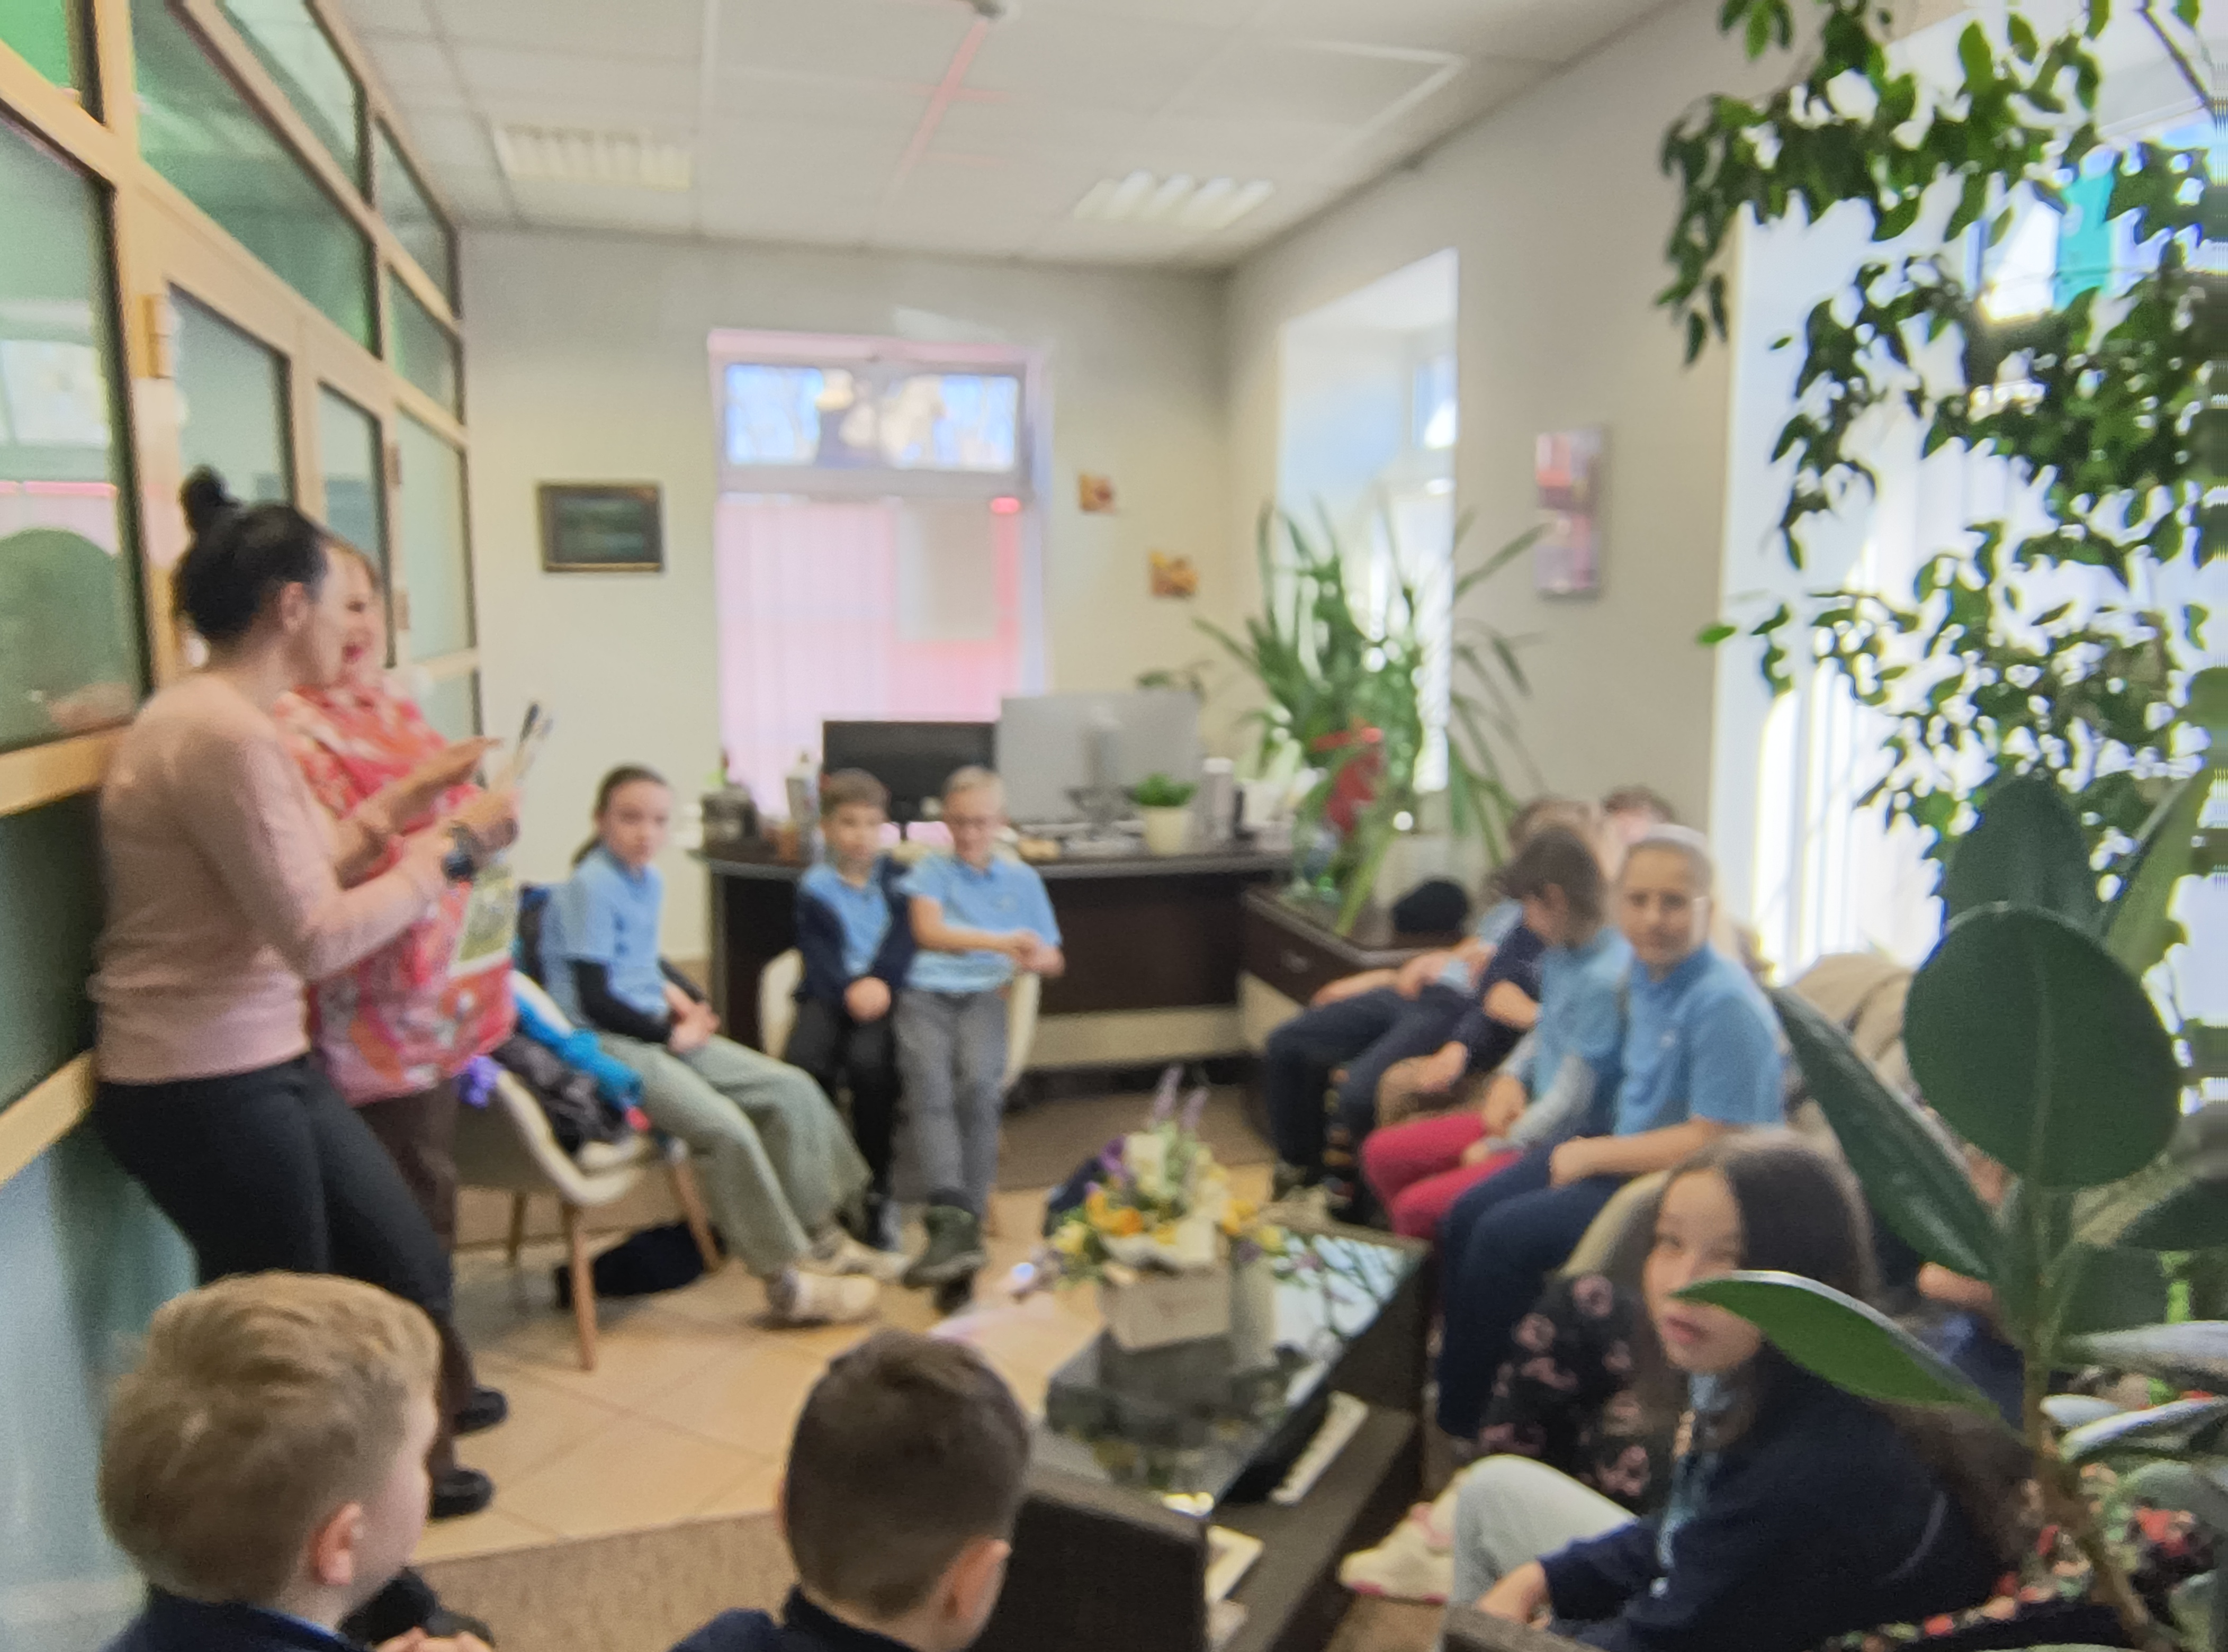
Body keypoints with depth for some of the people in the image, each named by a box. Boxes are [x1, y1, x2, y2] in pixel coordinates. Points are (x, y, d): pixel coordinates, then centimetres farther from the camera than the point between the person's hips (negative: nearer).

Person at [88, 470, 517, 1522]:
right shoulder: (222, 734, -23)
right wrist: (450, 849, -14)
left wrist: (390, 816, 12)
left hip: (263, 1068, 10)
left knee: (412, 1274, 18)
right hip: (203, 1091, -10)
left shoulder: (225, 718, 9)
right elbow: (316, 938, -23)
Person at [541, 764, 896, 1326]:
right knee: (726, 1126, -28)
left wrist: (684, 998, 10)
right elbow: (594, 998, -17)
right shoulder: (589, 886, -14)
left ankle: (817, 1236, 10)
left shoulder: (648, 880, 13)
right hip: (606, 1044, -9)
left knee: (793, 1089, 1)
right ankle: (788, 1282, -15)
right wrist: (671, 1033, -10)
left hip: (659, 1030, 10)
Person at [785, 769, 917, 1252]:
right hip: (829, 994, 1)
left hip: (882, 991, 0)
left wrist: (880, 982, -14)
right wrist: (850, 990, -18)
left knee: (869, 1062, -32)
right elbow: (818, 953, 1)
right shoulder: (813, 887, 12)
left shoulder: (897, 876, 16)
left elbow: (906, 935, 4)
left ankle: (877, 1193, -16)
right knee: (803, 1062, -30)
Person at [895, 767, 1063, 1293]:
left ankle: (964, 1224, -33)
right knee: (928, 1080, -32)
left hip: (984, 993, 1)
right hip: (926, 990, 0)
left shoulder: (1022, 879, 26)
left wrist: (1035, 959, 0)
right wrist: (1002, 941, -8)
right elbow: (929, 931, 3)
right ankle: (953, 1219, -44)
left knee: (978, 1081, -32)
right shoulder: (932, 870, 22)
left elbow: (1054, 958, 26)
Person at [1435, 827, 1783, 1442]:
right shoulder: (1642, 972, 2)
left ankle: (1465, 1422, 2)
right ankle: (1456, 1383, 17)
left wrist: (1592, 1155, -16)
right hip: (1624, 1148, 9)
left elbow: (1712, 1143, -24)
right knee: (1467, 1216, 2)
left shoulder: (1725, 1004, -24)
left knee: (1505, 1238, -18)